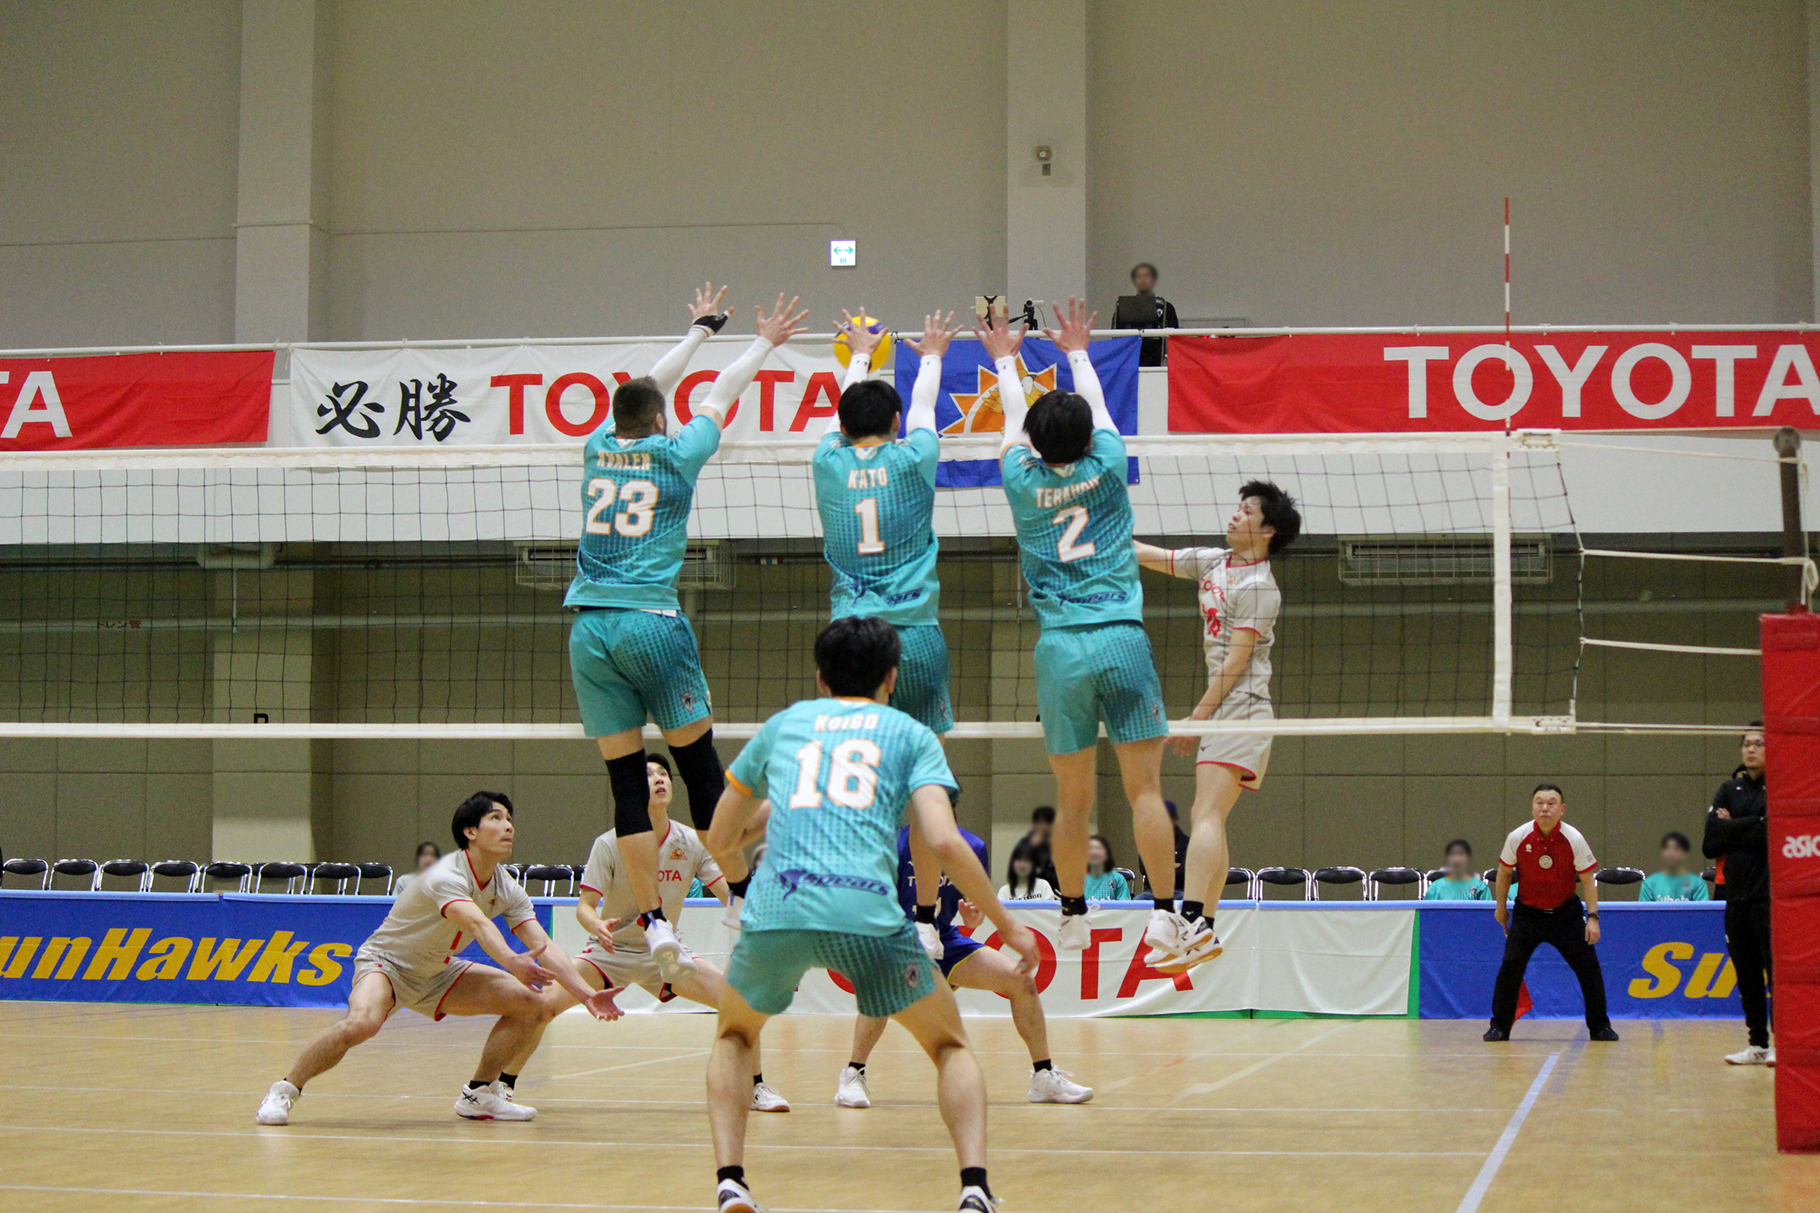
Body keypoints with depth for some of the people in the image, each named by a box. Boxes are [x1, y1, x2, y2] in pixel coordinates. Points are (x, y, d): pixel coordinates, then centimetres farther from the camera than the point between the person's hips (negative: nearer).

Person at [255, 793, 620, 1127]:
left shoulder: (506, 889, -6)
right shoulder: (447, 876, -29)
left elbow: (542, 946, -11)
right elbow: (477, 924, -48)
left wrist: (587, 994, -23)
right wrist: (511, 962, -66)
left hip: (436, 973, 8)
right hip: (386, 961, -8)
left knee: (534, 1006, -4)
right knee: (361, 1023, -39)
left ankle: (480, 1093, 11)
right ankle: (284, 1091, -18)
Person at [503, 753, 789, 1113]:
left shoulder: (691, 843, -8)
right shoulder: (610, 845, -16)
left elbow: (731, 895, -9)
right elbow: (584, 906, -17)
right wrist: (597, 926, -40)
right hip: (611, 949, -2)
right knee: (546, 1004, -23)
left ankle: (757, 1087, 6)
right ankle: (502, 1086, -4)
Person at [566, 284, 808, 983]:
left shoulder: (599, 448, 12)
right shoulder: (675, 455, 3)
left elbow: (649, 388, 29)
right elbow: (722, 396, 19)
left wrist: (702, 329, 43)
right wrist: (763, 344, 36)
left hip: (590, 629, 4)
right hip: (652, 622, -3)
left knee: (627, 781, 2)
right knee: (699, 766, 6)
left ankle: (654, 925, -1)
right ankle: (742, 898, 11)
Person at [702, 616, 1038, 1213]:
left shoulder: (783, 723, 26)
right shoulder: (911, 734, 19)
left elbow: (719, 841, 31)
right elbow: (945, 842, 2)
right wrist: (1007, 925, 11)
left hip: (773, 909, 2)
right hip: (867, 913, -2)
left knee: (734, 1035, 30)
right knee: (950, 1044, 19)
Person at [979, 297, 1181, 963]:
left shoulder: (1023, 482, 4)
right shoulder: (1107, 469, 2)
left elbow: (1013, 421, 25)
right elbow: (1098, 406, 23)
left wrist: (1005, 360, 42)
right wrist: (1077, 351, 40)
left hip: (1059, 648, 1)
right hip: (1122, 639, -1)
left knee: (1072, 799, 7)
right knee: (1145, 788, -2)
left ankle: (1073, 917, 13)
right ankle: (1165, 915, -4)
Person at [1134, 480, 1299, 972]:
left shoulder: (1258, 587, -11)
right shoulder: (1213, 562, 14)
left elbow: (1236, 661, -14)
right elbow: (1151, 557, 23)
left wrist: (1197, 716, -14)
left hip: (1241, 710, -9)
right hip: (1224, 712, 9)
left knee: (1207, 816, -20)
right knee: (1204, 819, 9)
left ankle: (1191, 921, -31)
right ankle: (1206, 930, 11)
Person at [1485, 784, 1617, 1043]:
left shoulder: (1574, 839, -15)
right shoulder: (1518, 837, -13)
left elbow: (1588, 880, -9)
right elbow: (1504, 872, 4)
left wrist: (1592, 917, -15)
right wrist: (1501, 906, 10)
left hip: (1566, 912, 0)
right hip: (1527, 912, 0)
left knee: (1589, 968, -3)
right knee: (1510, 967, -10)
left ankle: (1600, 1027, 14)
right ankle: (1499, 1027, 4)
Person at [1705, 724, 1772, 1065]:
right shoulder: (1730, 789, 13)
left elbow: (1769, 834, -15)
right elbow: (1711, 842, 4)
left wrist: (1731, 829, -4)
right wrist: (1749, 827, -6)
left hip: (1771, 893, -5)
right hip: (1737, 894, 5)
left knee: (1776, 969, -6)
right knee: (1746, 972, 8)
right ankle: (1757, 1043, 14)